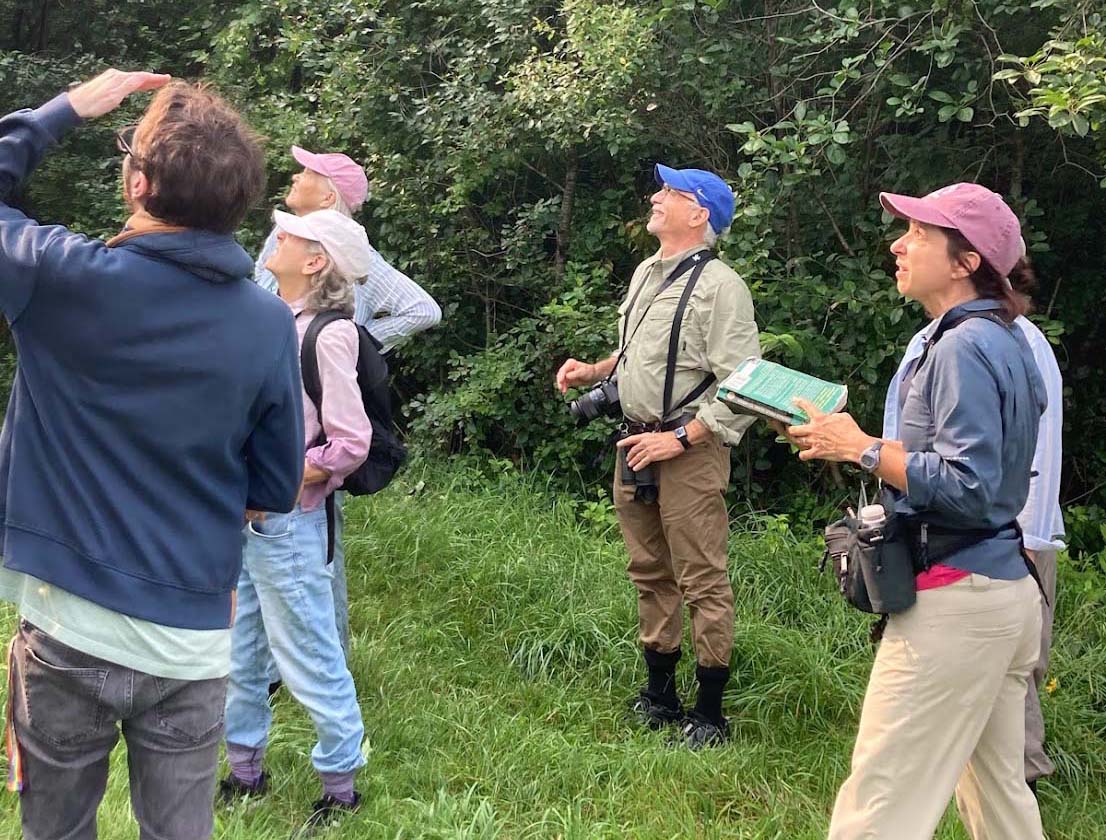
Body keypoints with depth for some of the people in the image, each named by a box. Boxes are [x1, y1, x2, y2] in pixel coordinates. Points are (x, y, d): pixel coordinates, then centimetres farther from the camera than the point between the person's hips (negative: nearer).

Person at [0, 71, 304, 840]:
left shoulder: (63, 276, -13)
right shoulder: (271, 325, -6)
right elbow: (276, 491, 3)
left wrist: (69, 108, 10)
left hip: (68, 627, -1)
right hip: (193, 640, 2)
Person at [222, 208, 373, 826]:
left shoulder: (327, 335, -15)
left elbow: (351, 443, -19)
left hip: (284, 522, -8)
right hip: (241, 517, 8)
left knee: (307, 658, 4)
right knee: (238, 655, 17)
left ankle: (340, 785, 19)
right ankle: (245, 771, 33)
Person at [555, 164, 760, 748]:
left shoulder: (718, 286, -14)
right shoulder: (645, 273, 14)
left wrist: (679, 439, -20)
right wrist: (596, 370, 11)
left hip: (688, 452, -9)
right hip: (637, 444, 9)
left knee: (702, 582, -3)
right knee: (650, 574, 16)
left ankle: (709, 715, 7)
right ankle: (659, 695, 29)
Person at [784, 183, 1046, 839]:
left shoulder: (964, 348, -16)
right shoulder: (1005, 342, 13)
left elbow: (968, 489, -23)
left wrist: (863, 449, -16)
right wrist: (859, 442, 10)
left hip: (956, 599, -10)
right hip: (1009, 589, 10)